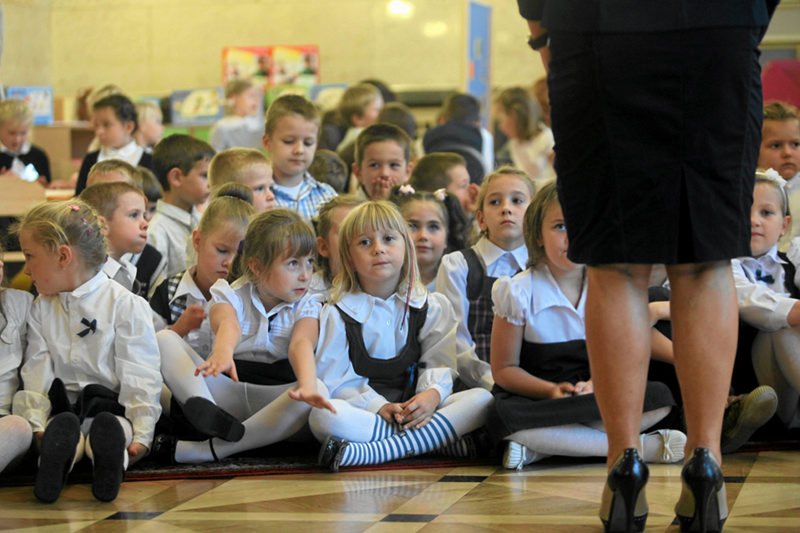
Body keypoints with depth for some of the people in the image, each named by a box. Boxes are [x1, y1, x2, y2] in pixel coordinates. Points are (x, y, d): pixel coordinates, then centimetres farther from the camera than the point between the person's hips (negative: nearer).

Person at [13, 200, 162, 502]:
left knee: (110, 423, -38)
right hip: (61, 405, 3)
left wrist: (142, 435, -15)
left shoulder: (125, 305, 0)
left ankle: (106, 445, -67)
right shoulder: (41, 310, 14)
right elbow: (36, 374, 5)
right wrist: (36, 426, -11)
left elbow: (140, 376, -6)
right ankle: (60, 443, -64)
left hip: (111, 401, -3)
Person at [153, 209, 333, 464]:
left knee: (319, 390, -34)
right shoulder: (230, 295, -1)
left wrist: (308, 385, -43)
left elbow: (301, 344, -20)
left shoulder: (306, 306, 2)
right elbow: (228, 325, -27)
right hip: (224, 389, 0)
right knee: (164, 339, -17)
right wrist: (222, 352, -52)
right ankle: (205, 407, -46)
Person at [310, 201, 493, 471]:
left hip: (415, 410, 3)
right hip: (363, 413, -3)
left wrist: (433, 393, -21)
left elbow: (439, 364, 2)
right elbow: (332, 379, -3)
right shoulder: (339, 313, 4)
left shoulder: (432, 307, 11)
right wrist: (376, 406, -18)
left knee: (482, 399, -24)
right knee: (324, 416, -34)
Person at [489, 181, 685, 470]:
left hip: (594, 396, 3)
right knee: (502, 417, -37)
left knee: (660, 397, -22)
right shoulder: (518, 292, -7)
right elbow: (504, 368, -4)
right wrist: (552, 391, -20)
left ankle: (540, 449, -24)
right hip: (536, 399, -3)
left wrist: (594, 384, -18)